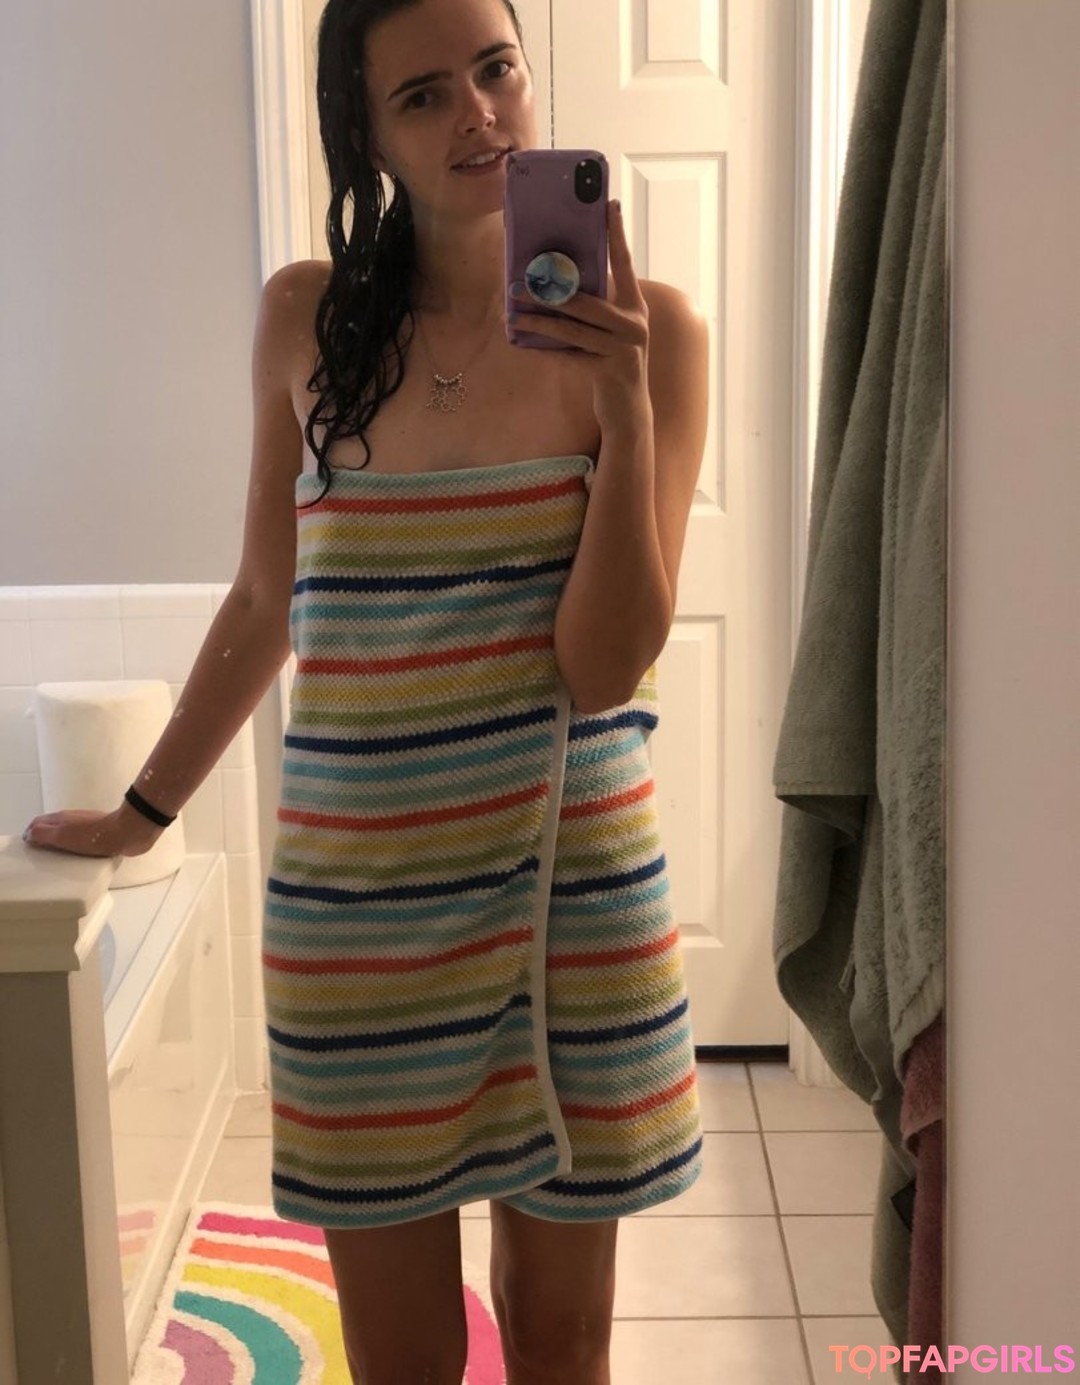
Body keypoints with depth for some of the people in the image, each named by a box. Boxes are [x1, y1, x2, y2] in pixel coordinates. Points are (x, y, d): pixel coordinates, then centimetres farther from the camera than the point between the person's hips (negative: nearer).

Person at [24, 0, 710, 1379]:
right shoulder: (306, 320, 1)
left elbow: (601, 669, -12)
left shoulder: (643, 330, -6)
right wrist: (144, 810, 19)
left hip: (569, 884, -1)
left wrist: (625, 406, -21)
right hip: (353, 892, 1)